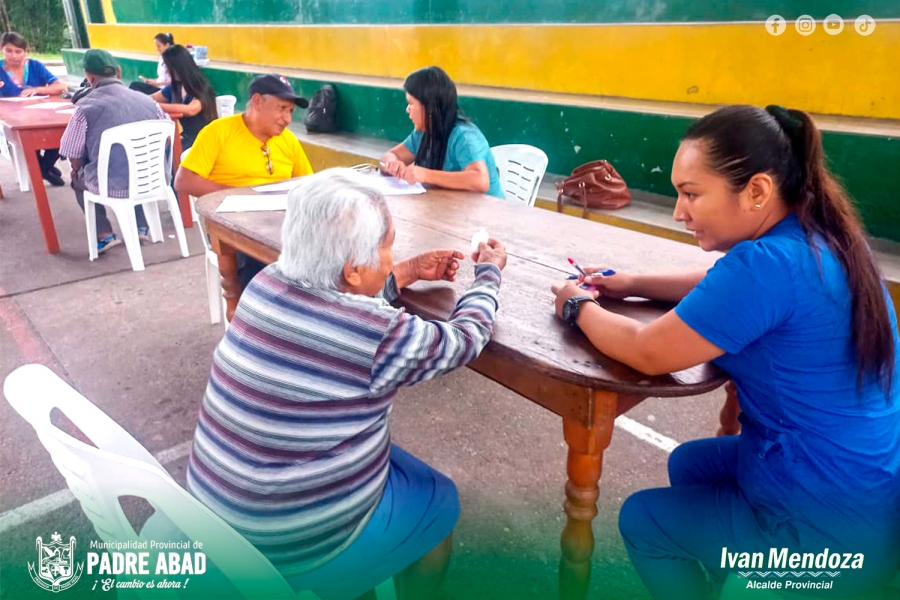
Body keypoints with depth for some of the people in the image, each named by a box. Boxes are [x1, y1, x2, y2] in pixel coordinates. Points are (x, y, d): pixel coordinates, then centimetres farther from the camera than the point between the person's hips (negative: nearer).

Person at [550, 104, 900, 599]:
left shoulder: (769, 261, -31)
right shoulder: (818, 239, -2)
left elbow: (648, 353, -25)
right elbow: (731, 288, 15)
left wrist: (581, 307, -7)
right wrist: (633, 284, 6)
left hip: (830, 526, -8)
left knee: (641, 519, 11)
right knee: (688, 463, 28)